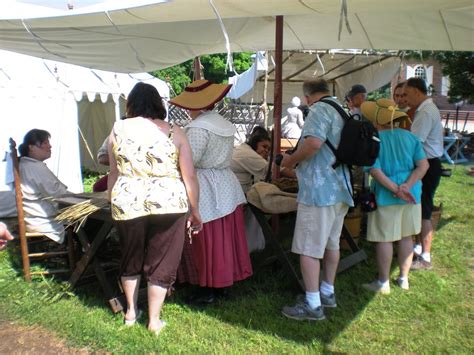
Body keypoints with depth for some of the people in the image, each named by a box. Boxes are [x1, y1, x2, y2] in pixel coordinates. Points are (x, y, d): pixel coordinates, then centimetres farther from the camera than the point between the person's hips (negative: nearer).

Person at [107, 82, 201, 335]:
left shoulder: (117, 130, 5)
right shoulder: (173, 132, 0)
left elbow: (114, 174, 8)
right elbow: (189, 177, -3)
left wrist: (113, 203, 20)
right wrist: (194, 210, 5)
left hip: (127, 204, 2)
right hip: (167, 204, -2)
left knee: (131, 259, 22)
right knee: (161, 263, 12)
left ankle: (131, 312, 37)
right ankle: (154, 321, 22)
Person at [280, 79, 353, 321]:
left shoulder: (320, 109, -11)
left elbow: (313, 142, -28)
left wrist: (291, 160, -12)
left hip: (319, 190, -10)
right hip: (341, 189, 10)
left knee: (308, 248, -2)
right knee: (331, 243, 19)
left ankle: (313, 305, 3)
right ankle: (328, 292, 32)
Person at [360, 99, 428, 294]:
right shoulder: (410, 137, 4)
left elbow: (375, 170, -18)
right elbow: (423, 165, -4)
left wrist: (396, 190, -17)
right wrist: (406, 186, -12)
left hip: (386, 196, -5)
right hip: (412, 195, 5)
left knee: (384, 239, 5)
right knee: (406, 237, 16)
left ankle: (383, 283, 15)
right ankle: (404, 278, 27)